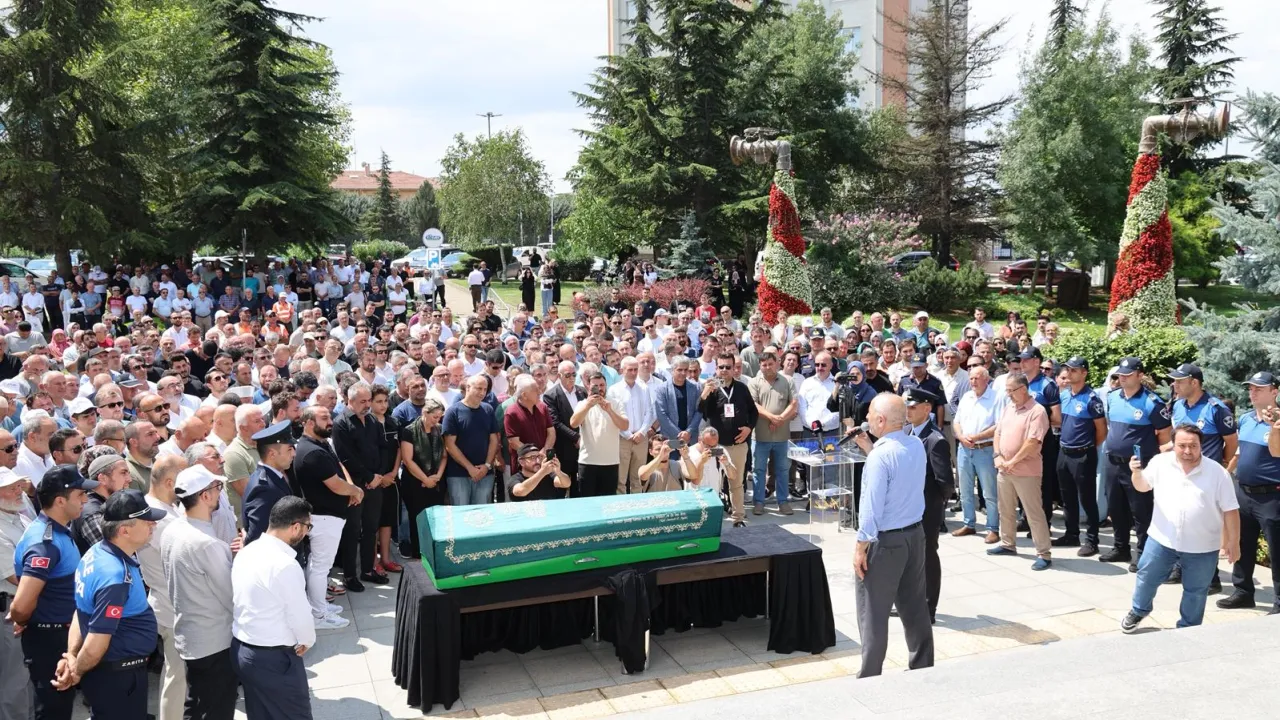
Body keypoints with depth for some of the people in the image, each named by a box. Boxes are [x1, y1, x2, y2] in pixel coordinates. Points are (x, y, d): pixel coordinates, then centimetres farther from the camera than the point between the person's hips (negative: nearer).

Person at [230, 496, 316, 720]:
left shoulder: (246, 552, 1)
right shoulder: (285, 565, -25)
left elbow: (242, 601, 9)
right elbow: (300, 615, -17)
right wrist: (307, 641, 4)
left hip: (241, 650, 8)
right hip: (274, 658, -8)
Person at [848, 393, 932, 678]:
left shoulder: (880, 456, -23)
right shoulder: (917, 445, 0)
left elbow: (872, 507, -22)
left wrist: (860, 548, -14)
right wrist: (869, 448, 9)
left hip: (885, 541, -8)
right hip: (915, 534, 8)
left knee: (874, 614, 4)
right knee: (915, 607, 18)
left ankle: (869, 677, 13)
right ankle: (922, 668, 29)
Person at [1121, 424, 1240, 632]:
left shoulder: (1218, 472, -10)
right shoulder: (1160, 462, -5)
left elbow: (1230, 510, -5)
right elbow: (1142, 487, 7)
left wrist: (1233, 542, -5)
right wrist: (1136, 473, -16)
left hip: (1202, 547, -1)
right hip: (1162, 539, 1)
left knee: (1196, 591, 12)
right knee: (1147, 577, 13)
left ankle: (1188, 629, 30)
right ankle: (1138, 611, 37)